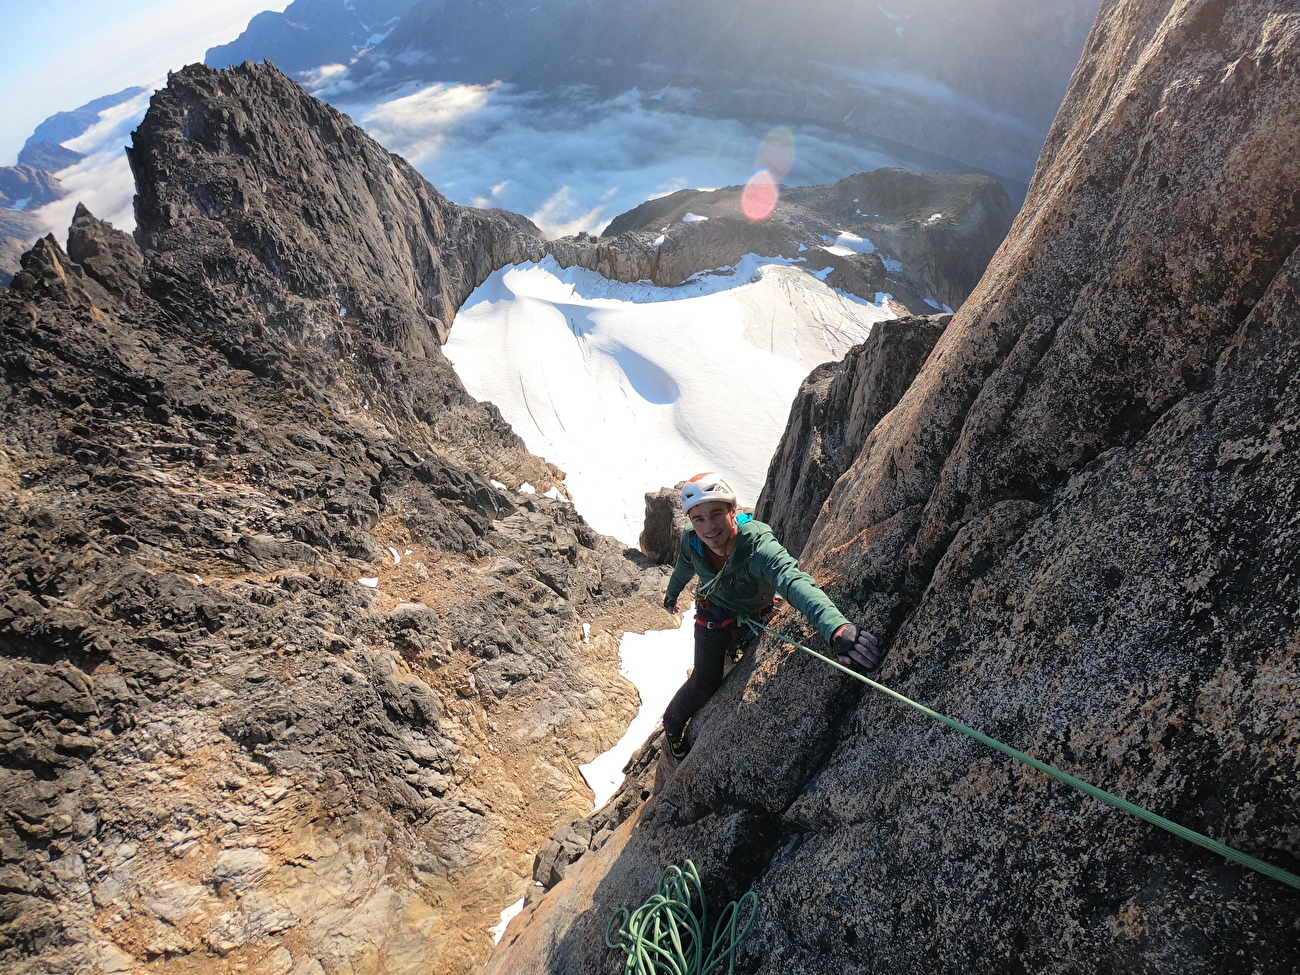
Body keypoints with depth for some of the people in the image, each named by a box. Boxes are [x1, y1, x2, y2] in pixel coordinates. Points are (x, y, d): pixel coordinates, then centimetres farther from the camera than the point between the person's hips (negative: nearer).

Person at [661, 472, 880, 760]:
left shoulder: (759, 545, -44)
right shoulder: (691, 540, -30)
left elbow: (794, 581, -64)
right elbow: (684, 568, -3)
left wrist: (837, 627, -82)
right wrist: (671, 594, 18)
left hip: (755, 615, 0)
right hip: (713, 616, 0)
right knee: (704, 685, 0)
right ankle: (673, 724, 30)